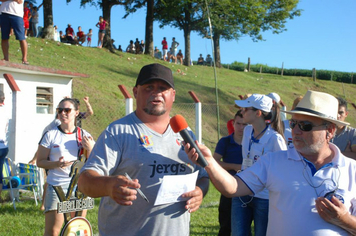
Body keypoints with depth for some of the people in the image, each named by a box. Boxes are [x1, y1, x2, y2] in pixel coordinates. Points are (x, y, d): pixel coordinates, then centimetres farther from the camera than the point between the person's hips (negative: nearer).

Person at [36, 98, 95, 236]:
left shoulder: (84, 136, 7)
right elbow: (40, 162, 1)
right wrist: (57, 164, -17)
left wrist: (90, 149, -10)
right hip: (56, 187, -2)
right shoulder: (50, 135, 1)